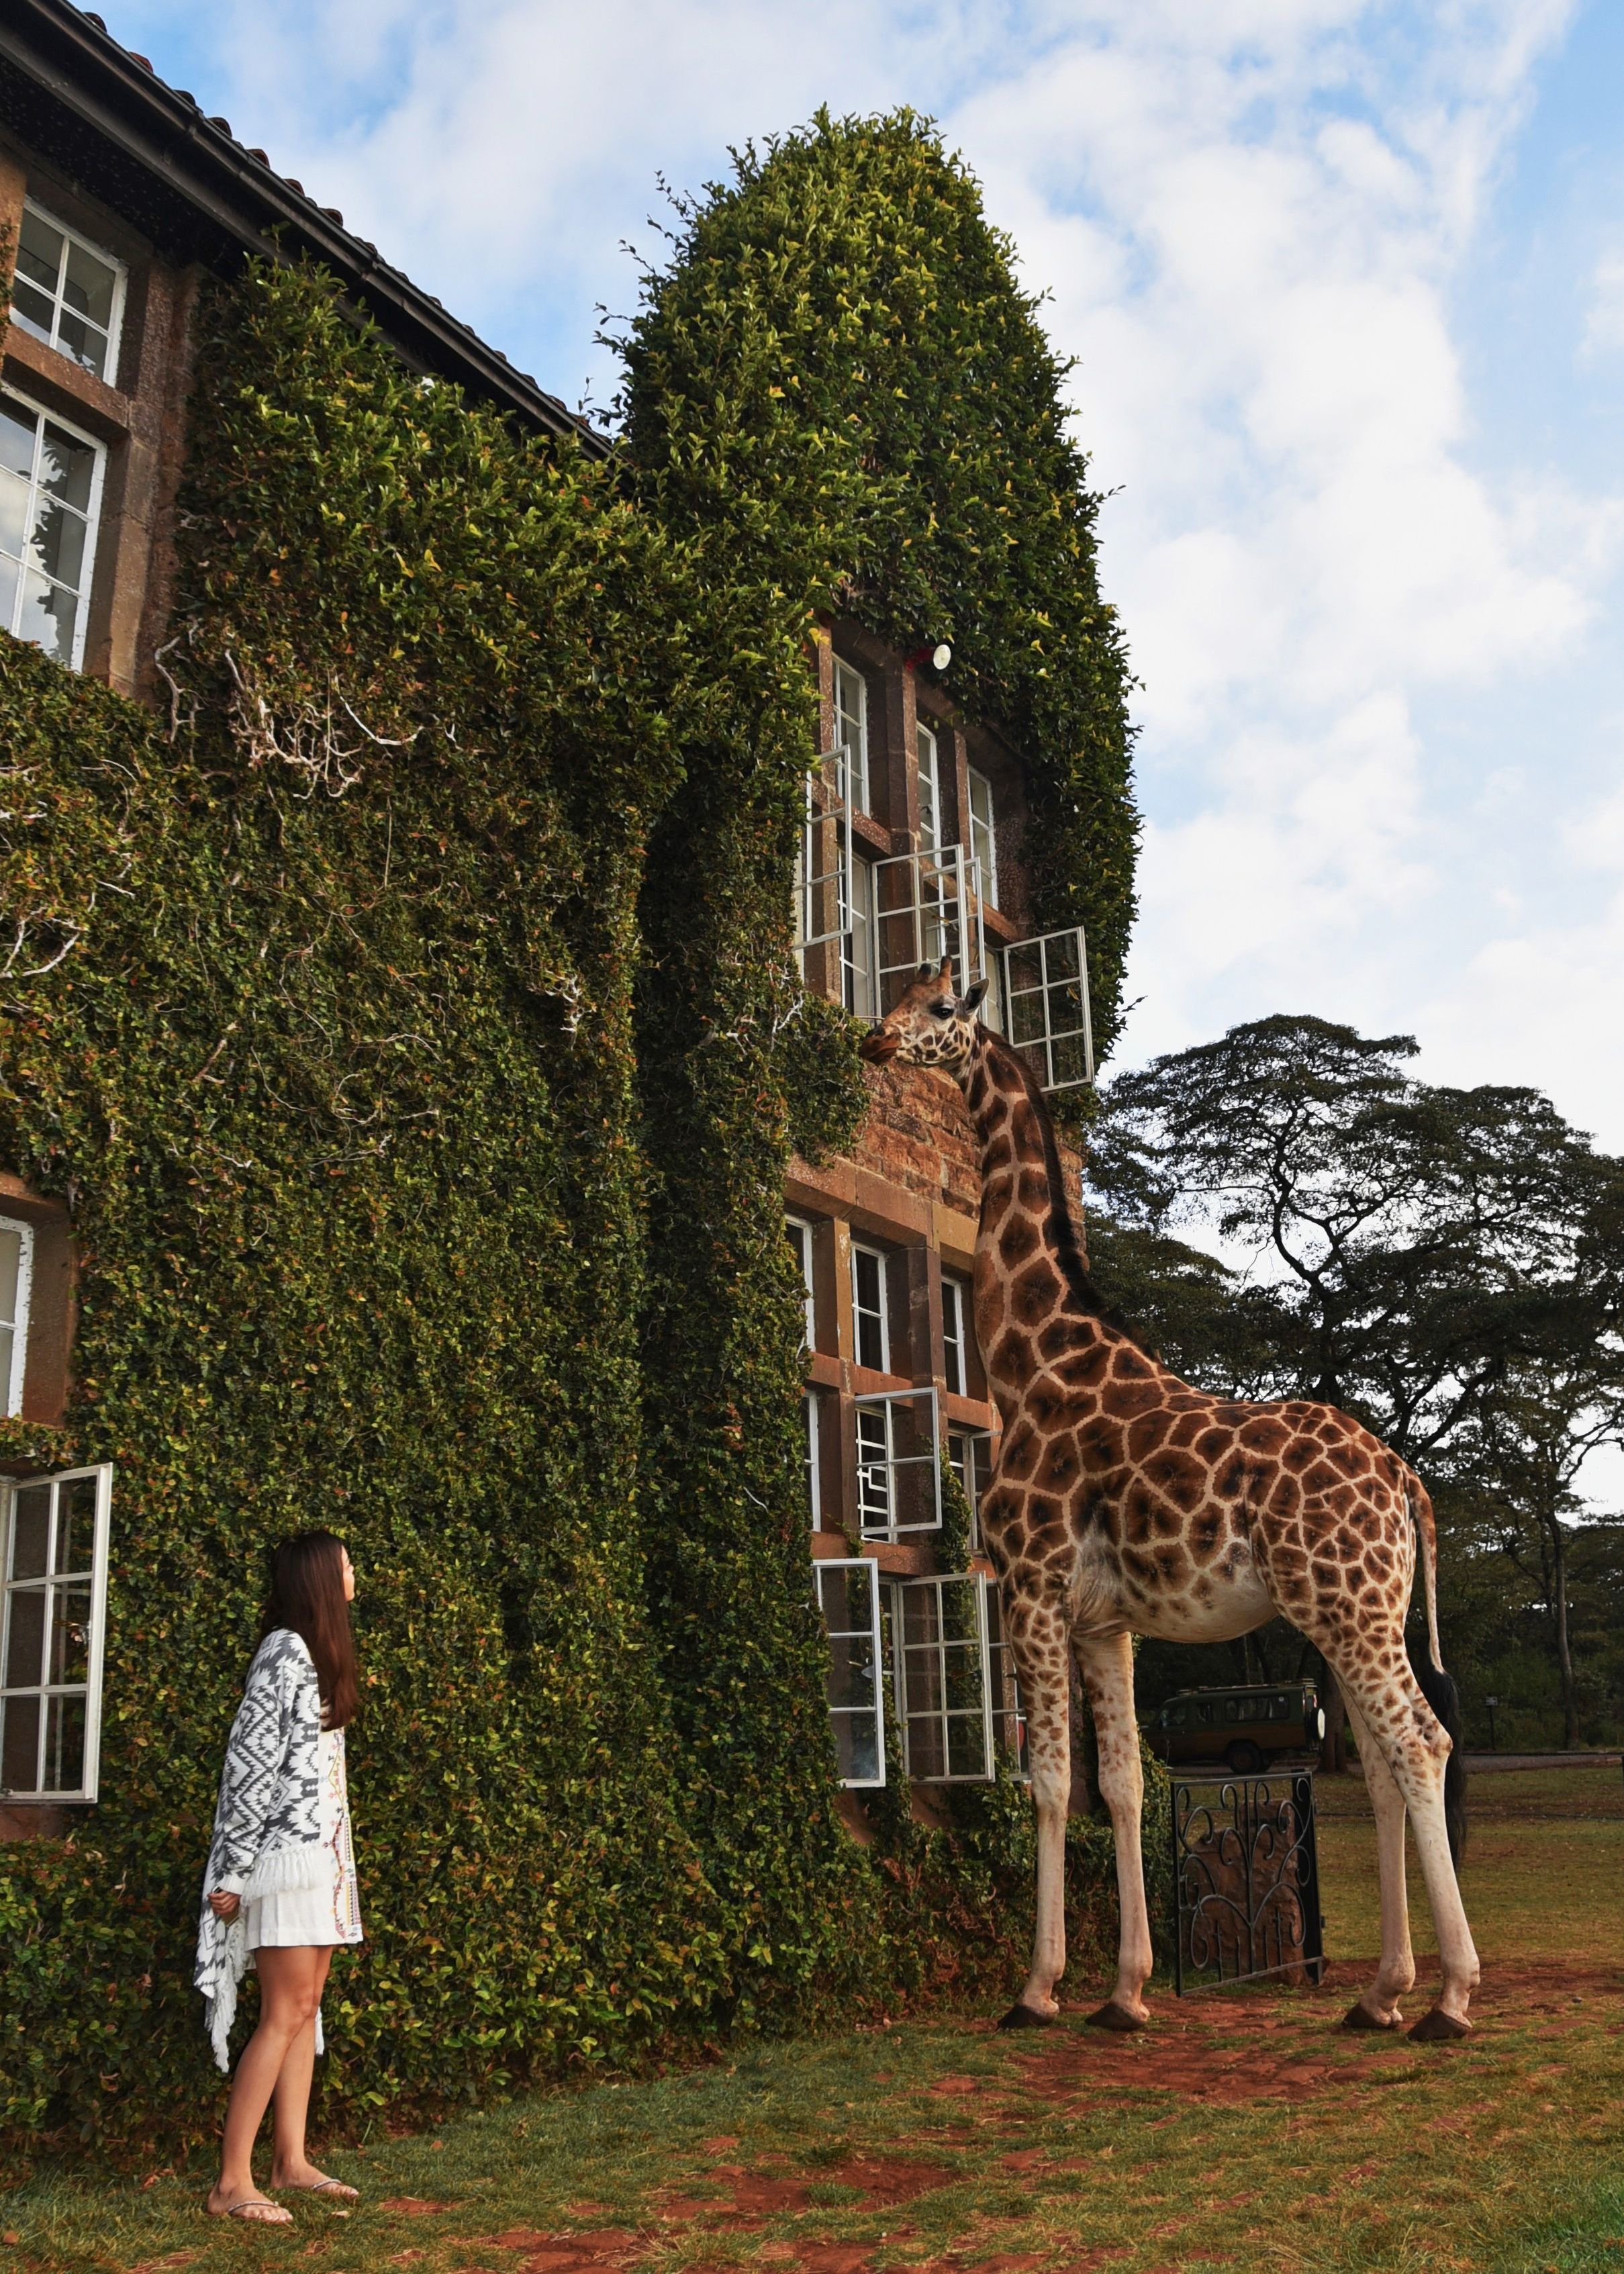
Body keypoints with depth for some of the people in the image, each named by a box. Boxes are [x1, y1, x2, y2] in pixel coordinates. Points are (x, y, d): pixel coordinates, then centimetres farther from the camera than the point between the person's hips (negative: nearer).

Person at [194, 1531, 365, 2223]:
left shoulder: (318, 1653, 14)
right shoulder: (285, 1651, -14)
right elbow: (247, 1762, -16)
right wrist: (231, 1873, -16)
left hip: (321, 1851, 9)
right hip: (289, 1851, -9)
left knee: (305, 2008, 11)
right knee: (285, 2014, -7)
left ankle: (291, 2161, 17)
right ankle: (231, 2181, -2)